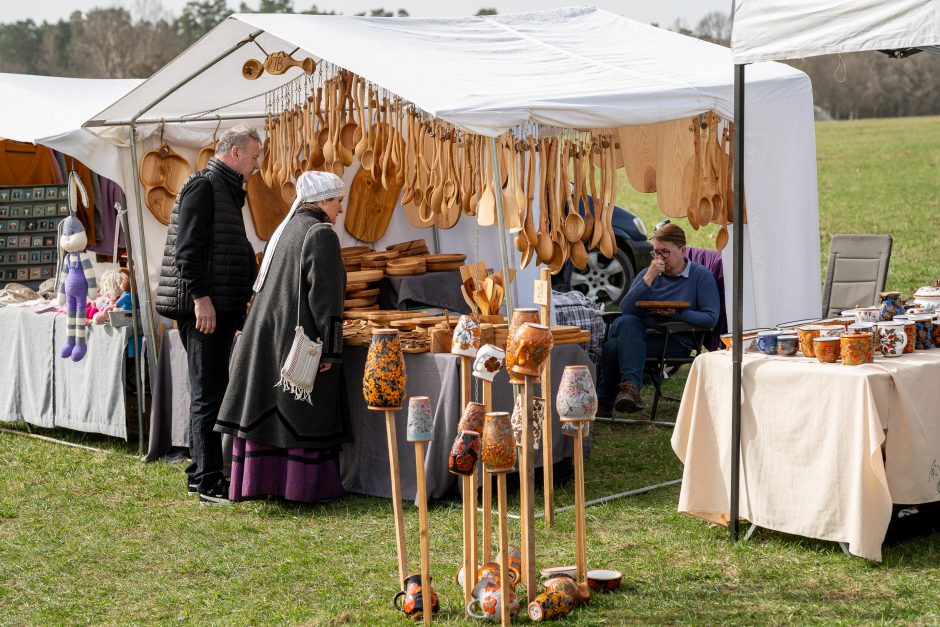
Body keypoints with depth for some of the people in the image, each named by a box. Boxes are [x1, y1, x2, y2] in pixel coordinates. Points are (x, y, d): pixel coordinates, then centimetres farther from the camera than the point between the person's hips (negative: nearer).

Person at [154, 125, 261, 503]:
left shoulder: (226, 191, 21)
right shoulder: (203, 186, -10)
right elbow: (186, 247, -18)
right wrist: (201, 296, -23)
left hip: (220, 309, 10)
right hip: (202, 308, -10)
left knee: (209, 393, 13)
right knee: (209, 393, -8)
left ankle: (199, 474, 20)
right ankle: (209, 482, -6)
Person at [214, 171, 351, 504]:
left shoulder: (285, 229, 14)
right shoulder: (321, 234, -12)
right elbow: (325, 296, -18)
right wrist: (330, 349, -17)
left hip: (266, 333, 8)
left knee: (266, 409, 8)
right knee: (303, 413, -1)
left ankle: (258, 480, 12)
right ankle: (302, 485, 2)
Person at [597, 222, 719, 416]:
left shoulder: (701, 275, 6)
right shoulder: (648, 273, 16)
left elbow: (711, 318, -5)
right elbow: (625, 309, 1)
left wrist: (677, 315, -16)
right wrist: (648, 279, -8)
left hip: (675, 340, -4)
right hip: (639, 332, 4)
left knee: (614, 347, -28)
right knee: (626, 322, -34)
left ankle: (604, 402, -18)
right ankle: (631, 385, -37)